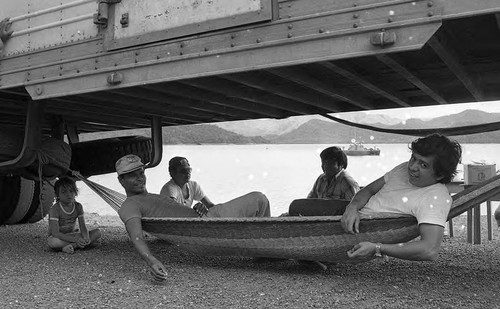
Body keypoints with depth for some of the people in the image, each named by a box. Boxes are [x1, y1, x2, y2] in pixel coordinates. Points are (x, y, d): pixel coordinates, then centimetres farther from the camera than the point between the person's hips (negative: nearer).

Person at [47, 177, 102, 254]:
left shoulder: (78, 206, -2)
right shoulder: (55, 209, -18)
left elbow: (83, 227, -7)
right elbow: (55, 233, -25)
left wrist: (86, 237, -32)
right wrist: (75, 239, -36)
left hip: (71, 235, 5)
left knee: (97, 232, -15)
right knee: (52, 242, -41)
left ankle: (72, 246, -29)